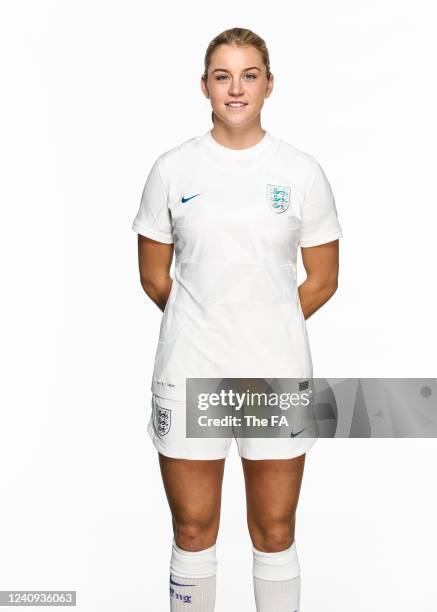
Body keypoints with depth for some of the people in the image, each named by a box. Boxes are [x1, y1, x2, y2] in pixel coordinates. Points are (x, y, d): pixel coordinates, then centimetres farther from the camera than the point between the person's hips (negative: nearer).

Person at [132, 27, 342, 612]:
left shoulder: (302, 171, 0)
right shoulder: (173, 169, 1)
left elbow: (322, 280, 6)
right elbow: (154, 277, 6)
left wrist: (268, 331, 8)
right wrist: (202, 326, 10)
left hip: (277, 371, 0)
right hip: (189, 372, 0)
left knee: (275, 531, 12)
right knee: (193, 530, 12)